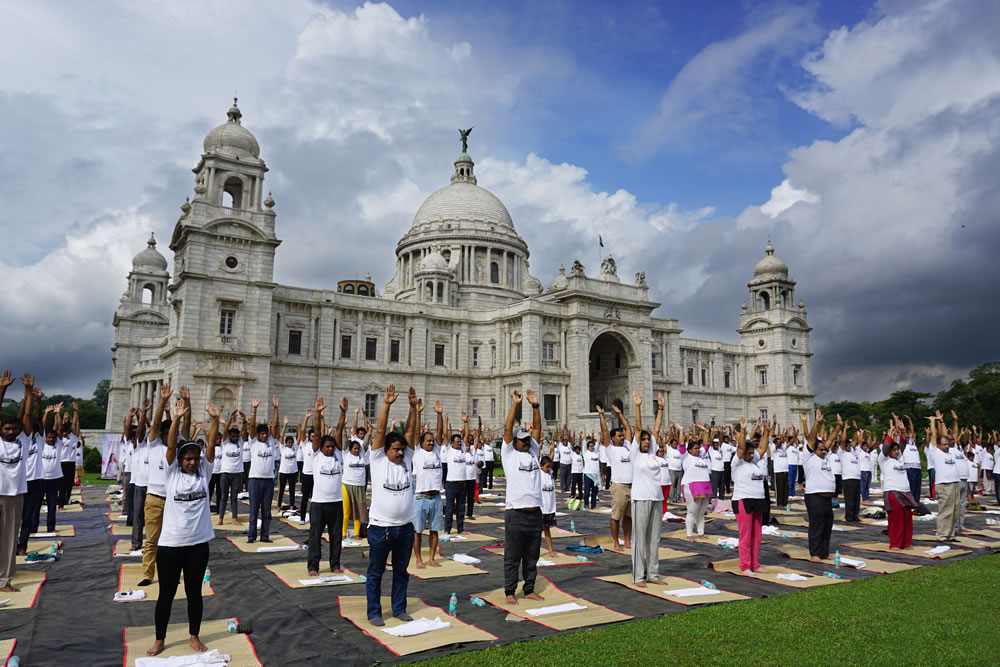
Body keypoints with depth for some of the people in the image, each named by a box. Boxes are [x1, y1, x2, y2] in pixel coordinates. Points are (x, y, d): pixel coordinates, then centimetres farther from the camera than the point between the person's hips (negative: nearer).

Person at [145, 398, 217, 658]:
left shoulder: (204, 472, 0)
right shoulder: (172, 473, -4)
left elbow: (211, 445, -12)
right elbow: (171, 445, -18)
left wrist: (215, 419, -26)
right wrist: (176, 419, -32)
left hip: (198, 543, 1)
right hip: (170, 544, -1)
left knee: (194, 592, 14)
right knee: (166, 594, 12)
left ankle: (194, 636, 29)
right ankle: (159, 640, 30)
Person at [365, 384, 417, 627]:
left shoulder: (407, 460, 5)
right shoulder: (378, 459, -5)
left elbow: (411, 432, -2)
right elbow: (380, 431, -14)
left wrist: (413, 407, -11)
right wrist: (386, 404, -21)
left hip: (405, 527, 4)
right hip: (381, 527, -4)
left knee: (401, 571, 16)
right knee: (375, 573, 9)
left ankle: (399, 608, 30)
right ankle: (374, 612, 21)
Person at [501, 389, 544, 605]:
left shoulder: (533, 452, 14)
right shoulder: (509, 453, 1)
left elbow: (537, 429, 9)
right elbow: (507, 429, -8)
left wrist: (535, 405, 1)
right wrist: (515, 404, -10)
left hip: (535, 512, 5)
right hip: (516, 514, -5)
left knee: (532, 557, 14)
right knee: (512, 557, 4)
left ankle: (530, 590, 25)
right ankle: (510, 592, 14)